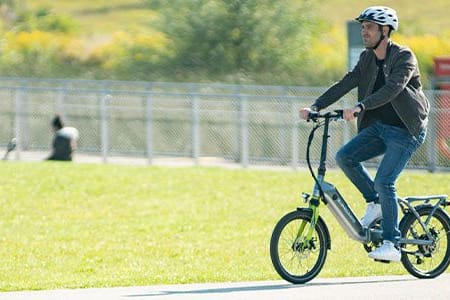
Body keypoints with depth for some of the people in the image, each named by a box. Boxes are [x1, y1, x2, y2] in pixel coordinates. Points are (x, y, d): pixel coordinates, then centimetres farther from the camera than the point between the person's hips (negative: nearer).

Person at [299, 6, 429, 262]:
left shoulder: (404, 57, -15)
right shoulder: (367, 59, 7)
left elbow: (392, 89, -31)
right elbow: (345, 84, 0)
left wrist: (360, 108, -43)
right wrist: (316, 106, -13)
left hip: (406, 131, -7)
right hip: (379, 127, 7)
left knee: (384, 182, -18)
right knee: (345, 157, -13)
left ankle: (392, 246, -10)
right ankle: (376, 204, 5)